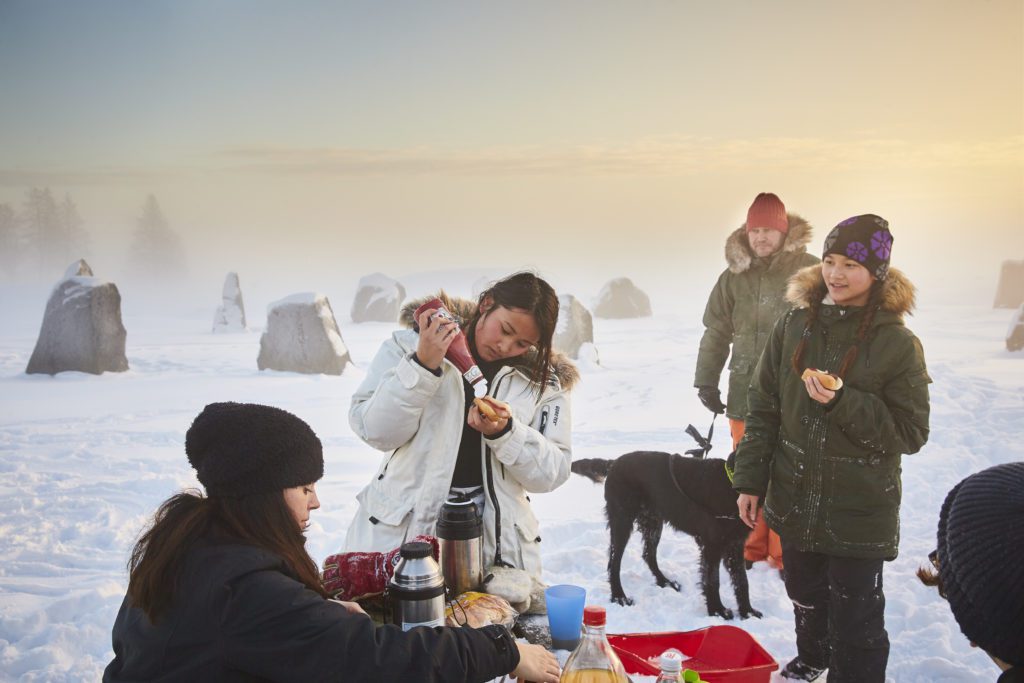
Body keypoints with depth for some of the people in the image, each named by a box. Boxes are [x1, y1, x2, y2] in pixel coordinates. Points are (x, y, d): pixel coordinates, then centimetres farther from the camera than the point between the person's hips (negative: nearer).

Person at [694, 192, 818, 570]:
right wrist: (706, 381, 8)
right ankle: (751, 548, 25)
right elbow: (716, 332, 12)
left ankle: (785, 555, 14)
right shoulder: (733, 276, 8)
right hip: (746, 393, 3)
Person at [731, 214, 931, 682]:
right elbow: (762, 409, 3)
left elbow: (910, 433, -11)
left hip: (860, 512, -4)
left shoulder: (898, 344, -12)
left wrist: (843, 403, -25)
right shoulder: (794, 326, -2)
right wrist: (750, 480, 2)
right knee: (805, 595, 23)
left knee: (856, 618, 4)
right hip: (796, 500, 4)